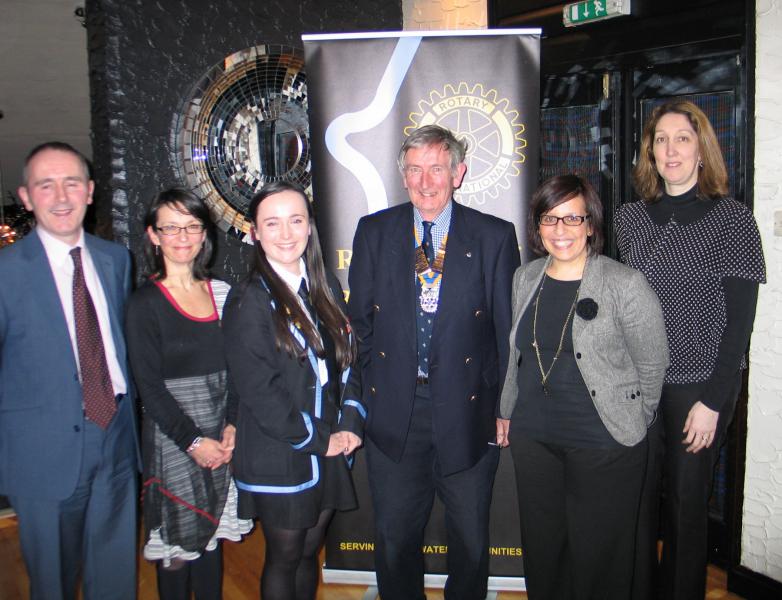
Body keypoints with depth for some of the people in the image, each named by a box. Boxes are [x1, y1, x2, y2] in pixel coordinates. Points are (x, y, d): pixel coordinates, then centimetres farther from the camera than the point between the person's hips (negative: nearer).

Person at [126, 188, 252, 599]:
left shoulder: (219, 292, 7)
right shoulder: (145, 303, -7)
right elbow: (149, 387, -10)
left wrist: (232, 425, -5)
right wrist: (194, 441, -13)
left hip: (221, 440, 4)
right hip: (172, 442, -4)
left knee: (211, 538, 15)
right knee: (178, 549, 6)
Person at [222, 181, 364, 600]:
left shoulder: (325, 288, 7)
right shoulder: (249, 301, -13)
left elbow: (348, 358, 9)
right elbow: (259, 391, -17)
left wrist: (351, 423, -4)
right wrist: (319, 439, -13)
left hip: (329, 451, 5)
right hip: (278, 458, -5)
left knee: (309, 552, 18)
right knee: (284, 557, 11)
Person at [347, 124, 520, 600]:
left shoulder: (496, 237, -4)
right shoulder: (374, 232, 2)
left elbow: (509, 327, -2)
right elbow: (359, 320, 5)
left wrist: (508, 407, -2)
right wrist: (364, 394, 1)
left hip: (467, 412, -1)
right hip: (394, 411, 1)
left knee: (471, 540, 17)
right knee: (395, 538, 17)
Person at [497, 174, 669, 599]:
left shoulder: (625, 285, -12)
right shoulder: (525, 279, 4)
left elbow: (652, 365, -4)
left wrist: (629, 426, 4)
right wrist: (507, 413, 18)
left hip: (605, 444, -4)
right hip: (532, 437, 5)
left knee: (597, 554, 9)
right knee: (540, 548, 17)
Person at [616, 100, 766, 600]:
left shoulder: (733, 220, -5)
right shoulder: (630, 218, 6)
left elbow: (740, 320, -7)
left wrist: (712, 401, -11)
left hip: (701, 384, -3)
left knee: (688, 498, 9)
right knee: (636, 495, 8)